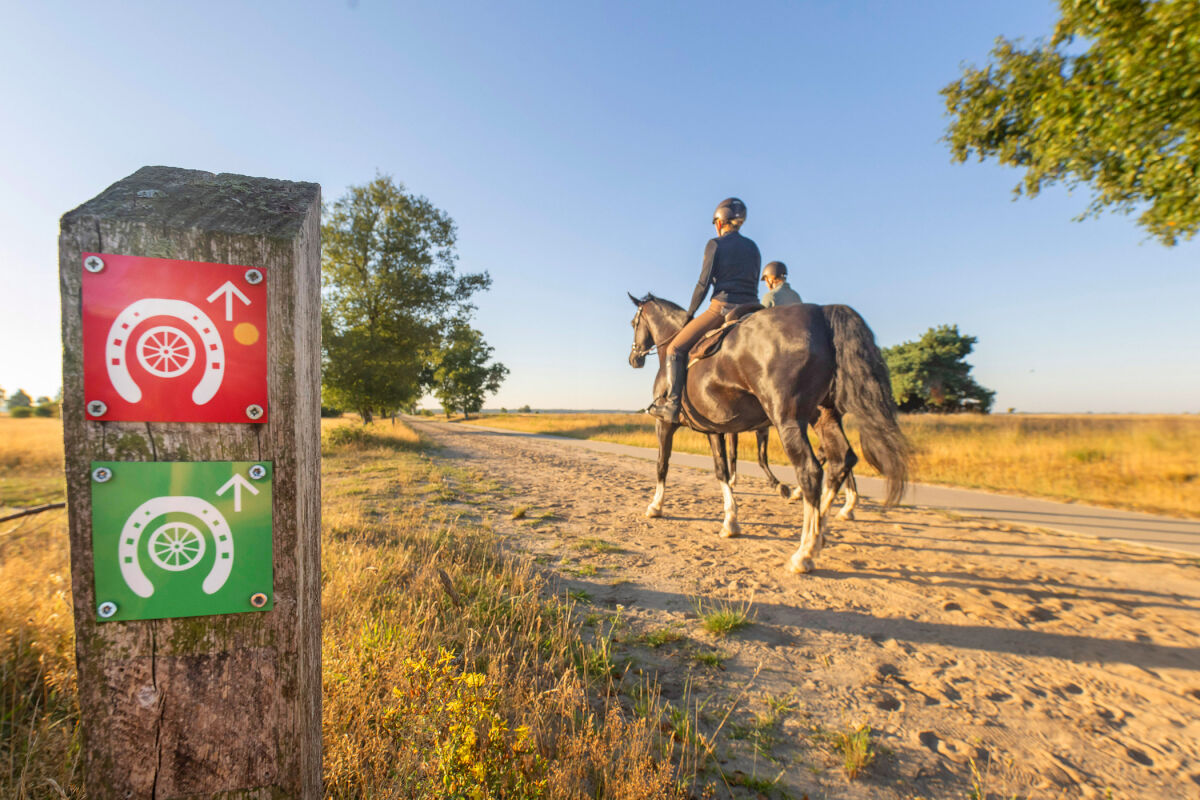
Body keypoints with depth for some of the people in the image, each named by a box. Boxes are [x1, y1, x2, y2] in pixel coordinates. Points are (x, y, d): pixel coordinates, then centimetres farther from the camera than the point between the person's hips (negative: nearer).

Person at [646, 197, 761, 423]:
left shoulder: (715, 244, -1)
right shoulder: (754, 248, 16)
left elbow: (704, 283, -6)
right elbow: (753, 284, 16)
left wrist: (690, 313, 4)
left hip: (721, 308, -6)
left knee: (675, 348, 1)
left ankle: (672, 404, -10)